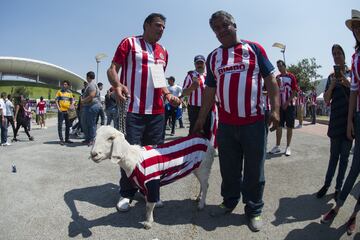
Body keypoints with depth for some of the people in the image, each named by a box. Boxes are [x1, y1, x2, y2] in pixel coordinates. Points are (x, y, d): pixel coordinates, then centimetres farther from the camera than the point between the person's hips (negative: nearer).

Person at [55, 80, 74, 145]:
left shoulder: (70, 93, 12)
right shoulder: (59, 92, 5)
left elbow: (72, 101, 11)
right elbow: (56, 100, 1)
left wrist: (72, 105, -11)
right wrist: (58, 108, -12)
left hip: (68, 111, 3)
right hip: (61, 111, -3)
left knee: (68, 125, 9)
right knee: (60, 125, -4)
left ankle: (67, 139, 19)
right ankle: (61, 140, -1)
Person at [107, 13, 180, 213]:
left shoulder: (163, 52, 19)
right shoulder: (129, 43, 3)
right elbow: (112, 69, -2)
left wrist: (167, 94, 10)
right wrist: (117, 84, -23)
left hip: (158, 111, 6)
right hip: (135, 109, -5)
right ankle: (126, 194, 14)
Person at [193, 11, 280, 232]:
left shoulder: (254, 48, 3)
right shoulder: (213, 57, 12)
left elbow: (270, 80, 1)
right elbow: (210, 91, 14)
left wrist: (275, 110, -8)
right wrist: (201, 119, 11)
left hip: (254, 122, -3)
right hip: (226, 124, 3)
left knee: (254, 170, 7)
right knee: (229, 169, 14)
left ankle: (254, 211, 23)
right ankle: (229, 202, 33)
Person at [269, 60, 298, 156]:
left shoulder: (291, 77, -2)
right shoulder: (277, 77, 10)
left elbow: (294, 91, -6)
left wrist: (287, 102, -13)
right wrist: (277, 82, -10)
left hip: (289, 105, -4)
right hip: (279, 105, 4)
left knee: (289, 127, 2)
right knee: (279, 126, 5)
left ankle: (288, 147, 9)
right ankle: (277, 146, 12)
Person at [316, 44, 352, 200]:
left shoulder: (351, 73, 2)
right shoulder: (332, 76, 9)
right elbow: (326, 100, 5)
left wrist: (346, 82, -17)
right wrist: (332, 85, -10)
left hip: (349, 119, -2)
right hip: (336, 119, 2)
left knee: (344, 156, 4)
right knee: (334, 155, 9)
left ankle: (338, 187, 12)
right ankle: (327, 184, 16)